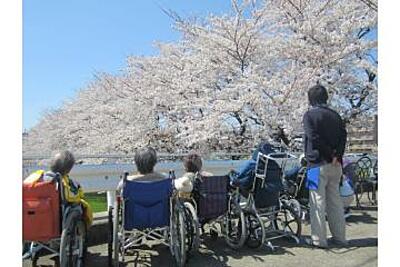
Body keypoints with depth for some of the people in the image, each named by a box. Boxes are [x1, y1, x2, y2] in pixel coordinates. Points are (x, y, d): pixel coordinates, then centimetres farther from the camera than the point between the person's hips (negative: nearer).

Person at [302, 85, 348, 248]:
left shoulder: (310, 115, -5)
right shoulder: (335, 115, 14)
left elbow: (314, 138, -15)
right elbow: (343, 136, 4)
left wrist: (331, 154, -7)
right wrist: (337, 156, -7)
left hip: (318, 163, -6)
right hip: (336, 165, 6)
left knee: (318, 201, -1)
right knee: (335, 200, 13)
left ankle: (319, 239, 4)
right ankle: (339, 237, 20)